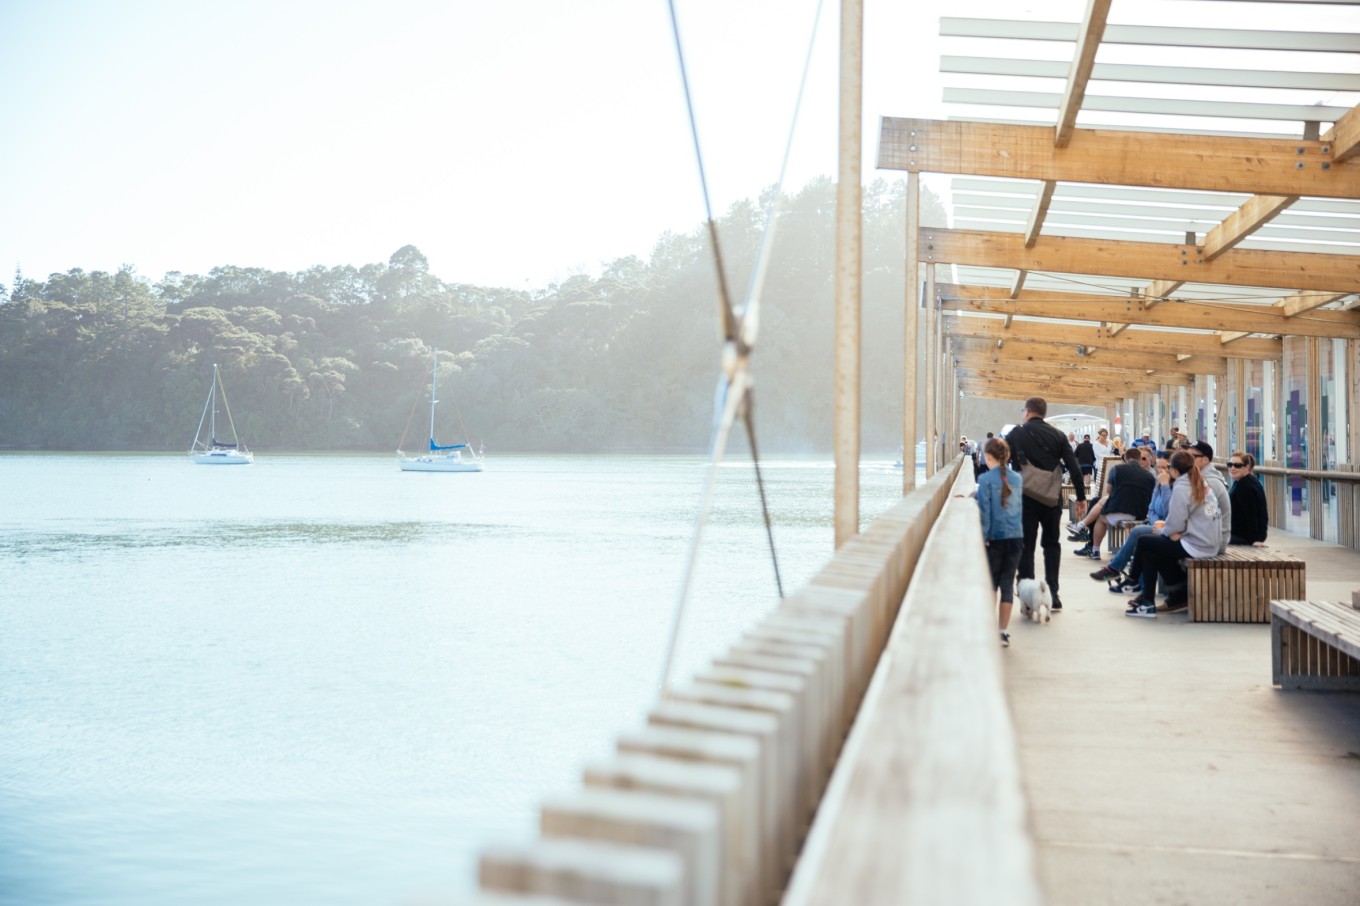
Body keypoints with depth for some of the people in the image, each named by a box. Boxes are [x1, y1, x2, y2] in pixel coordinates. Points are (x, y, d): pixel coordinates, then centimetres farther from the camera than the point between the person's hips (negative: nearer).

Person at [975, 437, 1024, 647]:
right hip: (1015, 537, 3)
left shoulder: (986, 479, -10)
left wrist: (982, 538, -9)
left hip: (995, 538, -3)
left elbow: (984, 511, -13)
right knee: (1008, 583, 7)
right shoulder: (1017, 479, 5)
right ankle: (1004, 632, 8)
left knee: (990, 583, 9)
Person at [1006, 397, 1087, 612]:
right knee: (1051, 544, 17)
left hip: (1026, 498, -3)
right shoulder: (1057, 435, 6)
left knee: (1026, 546, 3)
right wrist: (1081, 497, 6)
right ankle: (1052, 595, 12)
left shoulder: (1016, 435, -1)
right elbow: (1074, 467, 1)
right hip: (1052, 498, 3)